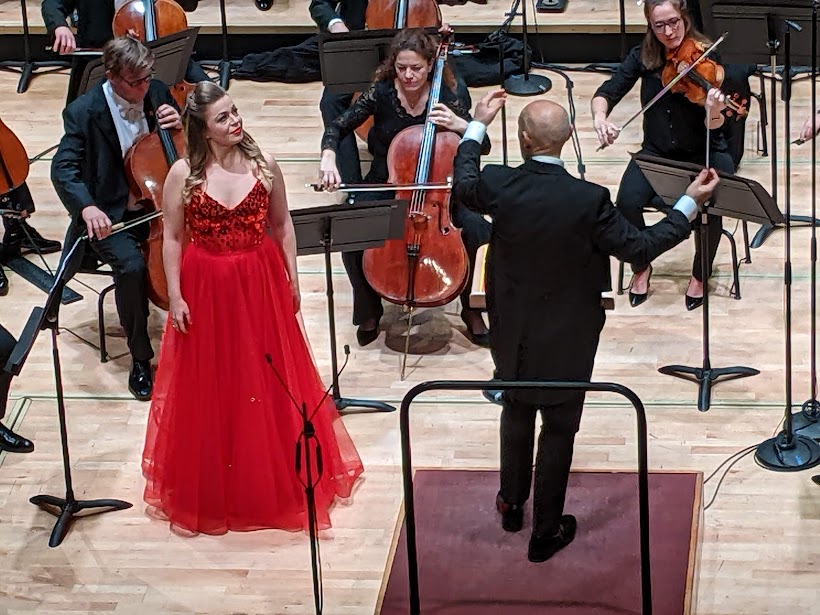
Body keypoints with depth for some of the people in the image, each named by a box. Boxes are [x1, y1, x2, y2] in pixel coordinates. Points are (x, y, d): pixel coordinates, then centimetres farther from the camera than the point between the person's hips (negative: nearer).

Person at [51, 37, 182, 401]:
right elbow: (63, 170, -16)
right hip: (111, 216, -4)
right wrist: (86, 207, -35)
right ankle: (140, 359, -12)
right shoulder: (84, 112, -13)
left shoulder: (157, 93, 0)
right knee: (132, 267, -31)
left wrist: (180, 126, -12)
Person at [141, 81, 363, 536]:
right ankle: (212, 481, 24)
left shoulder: (264, 165, -5)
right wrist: (175, 297, -7)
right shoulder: (183, 174, -10)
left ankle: (277, 475, 28)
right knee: (211, 387, 8)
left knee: (271, 379, 11)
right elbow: (172, 238, -4)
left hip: (261, 284, 2)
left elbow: (282, 225, 5)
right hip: (206, 289, -1)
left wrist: (292, 278, 5)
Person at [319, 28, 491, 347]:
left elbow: (483, 144, -7)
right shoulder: (381, 93, -12)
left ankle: (471, 310, -1)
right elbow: (338, 127, -8)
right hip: (384, 186, 0)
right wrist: (328, 156, -28)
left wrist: (459, 125, -27)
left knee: (477, 230, -26)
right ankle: (369, 310, 1)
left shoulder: (444, 95, -11)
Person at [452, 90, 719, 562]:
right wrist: (691, 204, -10)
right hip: (567, 338, -3)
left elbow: (463, 187, 5)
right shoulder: (588, 200, -28)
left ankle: (513, 504, 44)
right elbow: (640, 247, -18)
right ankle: (546, 531, 25)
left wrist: (478, 126, 17)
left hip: (514, 330, 3)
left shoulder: (499, 185, -19)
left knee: (517, 412, 27)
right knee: (559, 429, 14)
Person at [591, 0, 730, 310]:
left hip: (702, 154, -2)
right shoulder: (643, 57, -5)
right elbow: (606, 93, -6)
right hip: (657, 152, 2)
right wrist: (600, 117, -29)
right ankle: (641, 267, 3)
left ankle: (700, 275, -1)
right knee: (627, 202, -27)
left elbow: (712, 128, -20)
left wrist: (714, 111, -44)